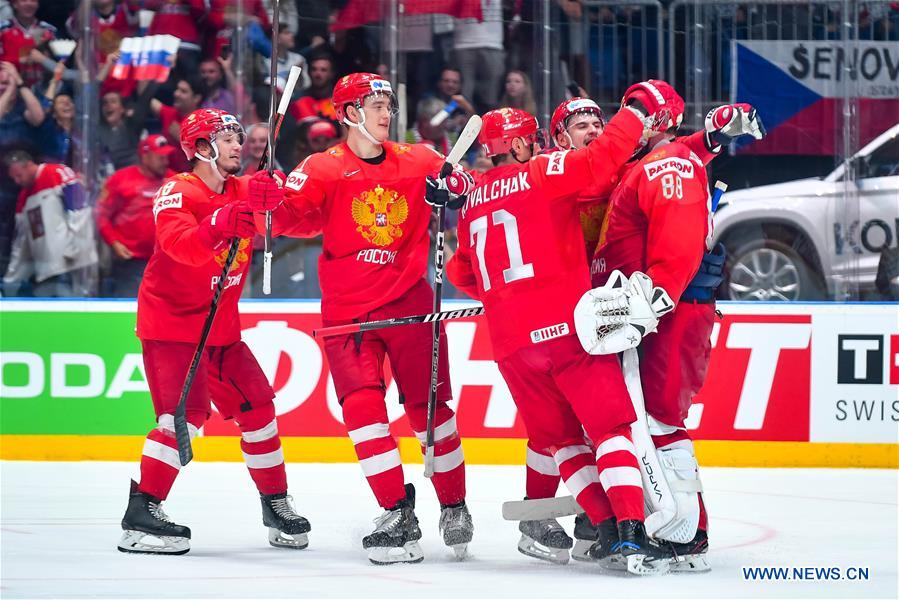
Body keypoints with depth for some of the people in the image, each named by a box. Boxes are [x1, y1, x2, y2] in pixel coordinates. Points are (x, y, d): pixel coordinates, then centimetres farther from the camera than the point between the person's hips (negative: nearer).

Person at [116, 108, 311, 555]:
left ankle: (275, 505, 24)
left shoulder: (241, 191, 6)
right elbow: (180, 244, -34)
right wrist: (219, 225, -52)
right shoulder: (177, 193, -15)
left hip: (220, 326, 8)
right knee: (187, 410, -21)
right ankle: (141, 515, -21)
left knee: (256, 406, 9)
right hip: (170, 322, -8)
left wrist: (270, 196, -32)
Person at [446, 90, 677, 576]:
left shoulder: (473, 201, 17)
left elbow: (461, 273, 25)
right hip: (567, 325, -6)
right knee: (611, 427, -5)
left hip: (510, 340, 6)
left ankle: (605, 526, 4)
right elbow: (600, 161, -16)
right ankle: (631, 533, -18)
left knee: (560, 437, 15)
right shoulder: (542, 173, -2)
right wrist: (637, 111, -4)